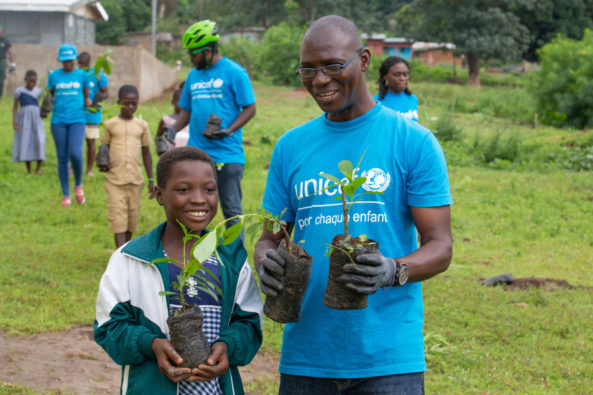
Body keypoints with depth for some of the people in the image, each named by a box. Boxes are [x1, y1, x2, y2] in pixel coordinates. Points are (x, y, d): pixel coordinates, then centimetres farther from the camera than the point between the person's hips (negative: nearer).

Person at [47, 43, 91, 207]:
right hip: (58, 120, 2)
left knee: (75, 154, -19)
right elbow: (50, 96, 16)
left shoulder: (82, 75, 4)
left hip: (77, 120, -2)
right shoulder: (54, 75, 6)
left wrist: (87, 102, -4)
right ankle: (66, 194, 15)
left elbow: (86, 96, 13)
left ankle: (78, 185, 8)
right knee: (62, 158, 4)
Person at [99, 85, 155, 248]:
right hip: (115, 179, -2)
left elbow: (146, 152, 13)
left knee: (133, 215, 8)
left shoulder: (142, 125, 7)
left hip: (136, 179, 2)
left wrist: (151, 179, 11)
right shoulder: (110, 124, 2)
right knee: (117, 216, -10)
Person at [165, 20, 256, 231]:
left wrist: (228, 130, -20)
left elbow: (250, 108, -7)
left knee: (231, 211, 1)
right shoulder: (194, 74, 13)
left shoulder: (234, 72, -5)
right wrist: (172, 131, 5)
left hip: (227, 155, -6)